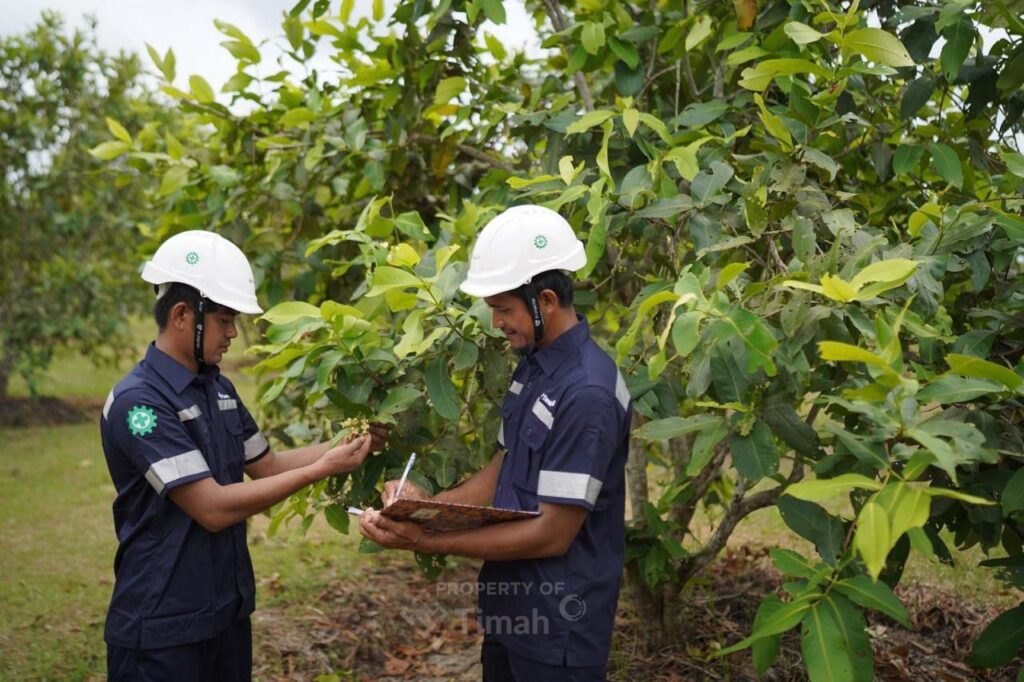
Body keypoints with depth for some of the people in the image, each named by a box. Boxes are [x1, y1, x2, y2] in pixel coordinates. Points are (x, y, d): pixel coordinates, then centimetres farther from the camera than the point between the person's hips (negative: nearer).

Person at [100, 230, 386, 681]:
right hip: (162, 628, -8)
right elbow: (213, 508, -24)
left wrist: (346, 445, 0)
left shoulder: (217, 387, 6)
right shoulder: (138, 401, -20)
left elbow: (265, 465, 14)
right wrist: (322, 469, -21)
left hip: (228, 610, 8)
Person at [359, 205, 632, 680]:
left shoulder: (586, 393, -24)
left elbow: (553, 534, -23)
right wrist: (431, 505, -3)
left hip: (556, 628, -8)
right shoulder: (533, 366, 4)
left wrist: (426, 542, -22)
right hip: (509, 608, 8)